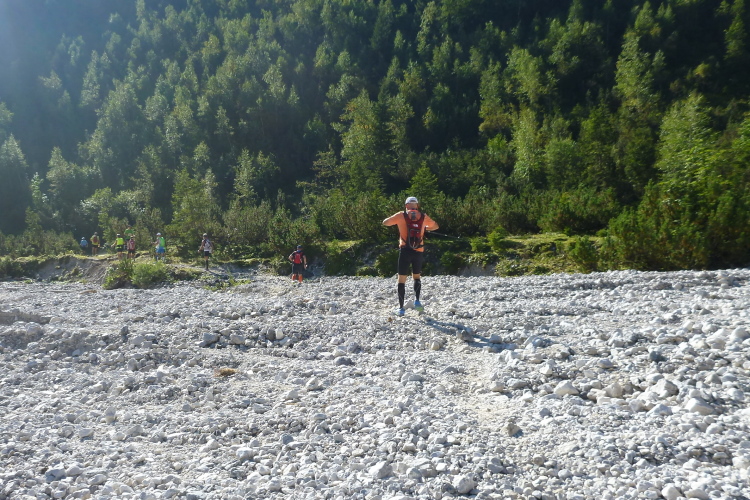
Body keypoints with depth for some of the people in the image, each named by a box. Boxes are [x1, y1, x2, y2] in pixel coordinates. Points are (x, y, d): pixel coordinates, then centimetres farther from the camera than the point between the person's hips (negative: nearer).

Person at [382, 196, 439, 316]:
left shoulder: (401, 215, 0)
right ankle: (417, 300, 1)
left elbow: (385, 223, 6)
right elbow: (436, 226, 21)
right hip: (419, 251, 2)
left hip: (405, 250, -2)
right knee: (417, 276, 20)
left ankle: (401, 308, 3)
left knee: (402, 279, 5)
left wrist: (396, 222, 21)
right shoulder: (423, 216, 7)